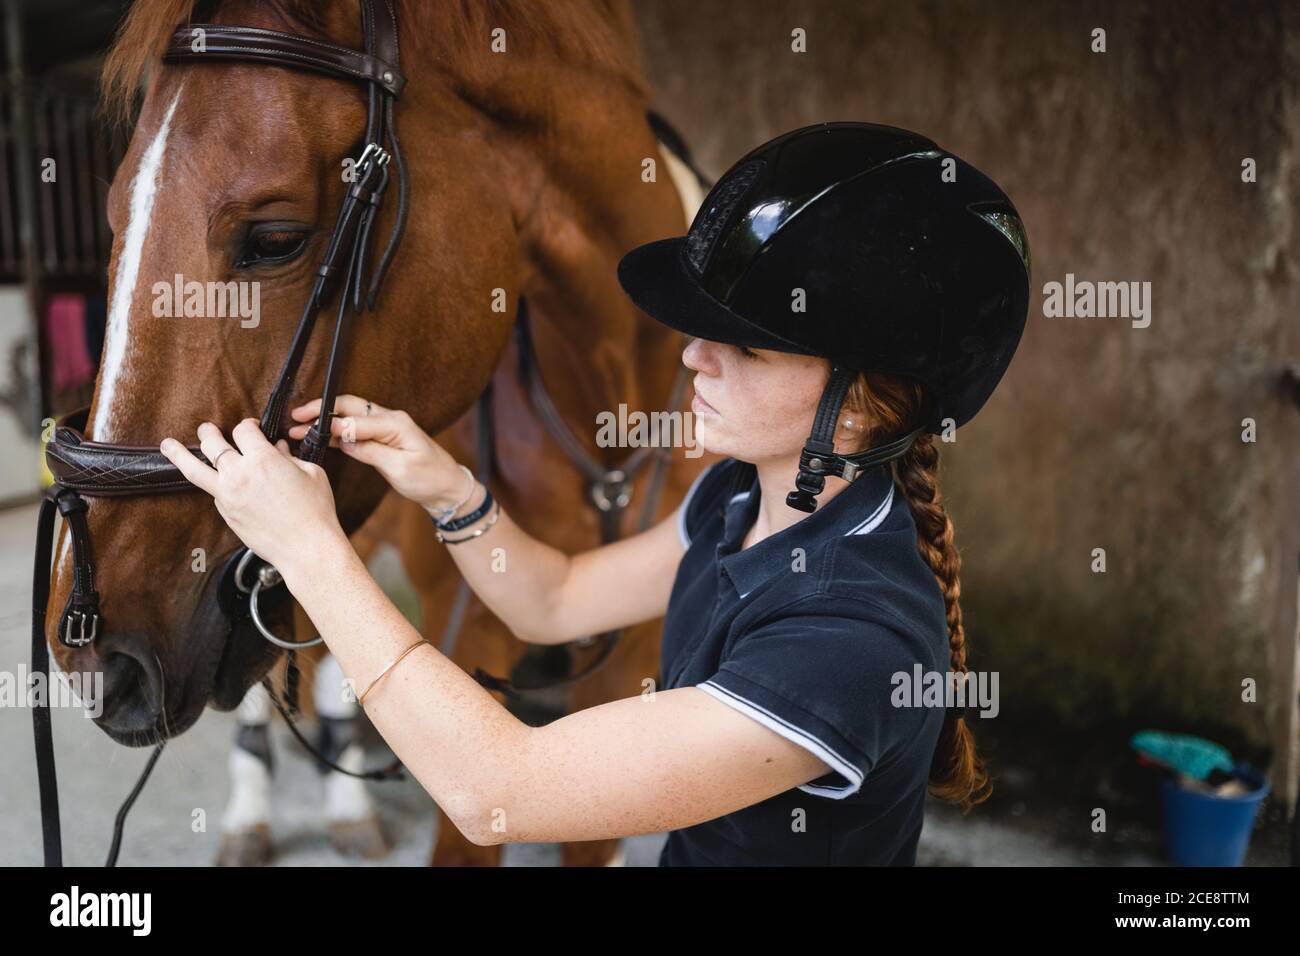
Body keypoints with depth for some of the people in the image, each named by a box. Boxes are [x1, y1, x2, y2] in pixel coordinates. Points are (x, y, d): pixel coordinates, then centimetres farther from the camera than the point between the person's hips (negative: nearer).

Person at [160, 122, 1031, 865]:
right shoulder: (741, 497, -8)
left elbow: (495, 792, -32)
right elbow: (556, 603, 5)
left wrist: (313, 548, -27)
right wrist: (450, 492, -13)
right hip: (683, 848, 6)